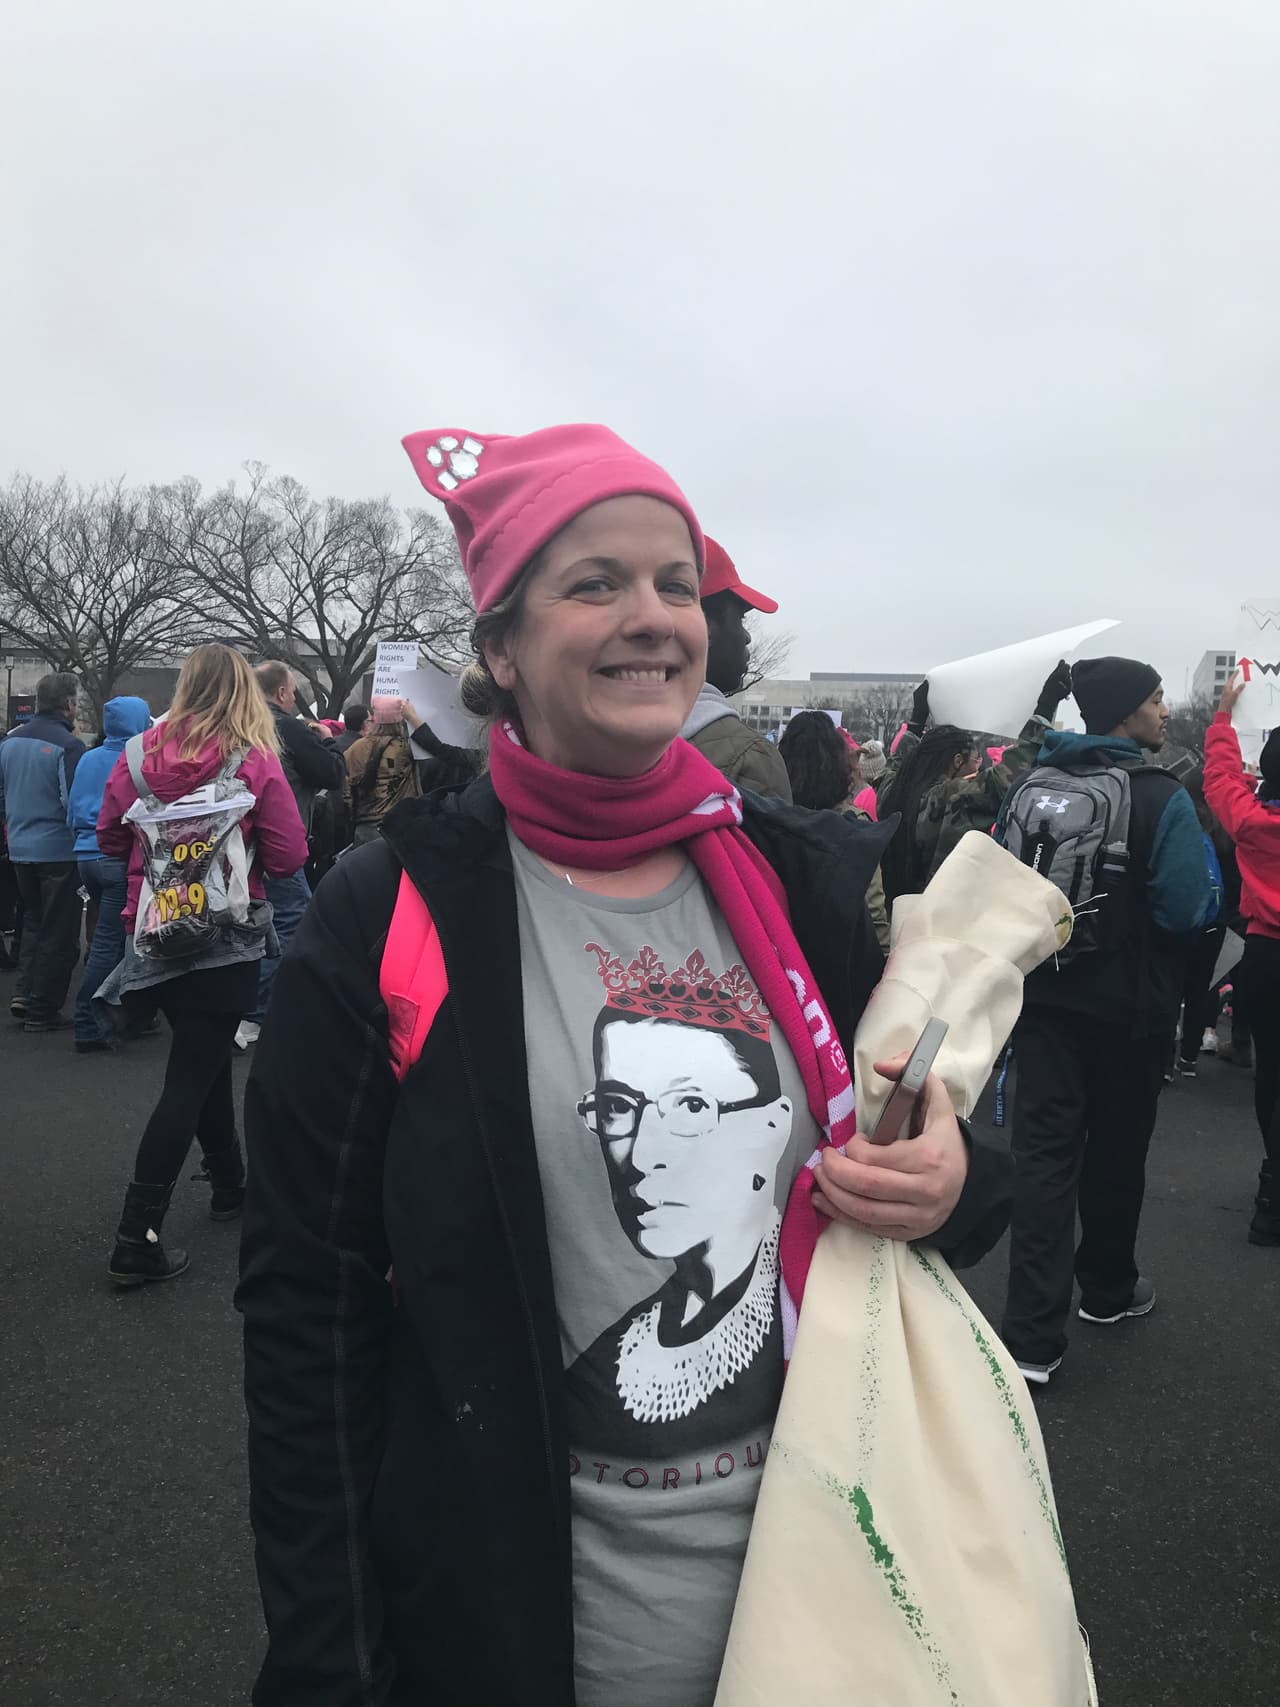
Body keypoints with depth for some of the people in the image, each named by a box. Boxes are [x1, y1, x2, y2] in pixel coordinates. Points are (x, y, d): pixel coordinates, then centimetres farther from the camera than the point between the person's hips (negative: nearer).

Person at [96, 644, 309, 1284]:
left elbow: (110, 838, 9)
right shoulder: (256, 762, -13)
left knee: (205, 1056, 22)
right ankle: (137, 1237, -1)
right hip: (226, 938, -5)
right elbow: (289, 857, -11)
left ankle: (229, 1184, 39)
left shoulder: (141, 754, -3)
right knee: (191, 1078, 1)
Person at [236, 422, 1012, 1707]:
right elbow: (306, 1310, -10)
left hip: (809, 1561, 4)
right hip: (513, 1602, -3)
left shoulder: (813, 879, -4)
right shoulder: (390, 920, -14)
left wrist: (956, 1186, -14)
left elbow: (942, 1144, 8)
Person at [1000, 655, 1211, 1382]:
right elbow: (1188, 911, -19)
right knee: (1116, 1151, 16)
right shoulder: (1162, 797, -15)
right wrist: (1207, 873, 1)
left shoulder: (1033, 785, 2)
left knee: (1044, 1152, 1)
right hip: (1128, 1005, -3)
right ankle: (1108, 1288, 36)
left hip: (1044, 996, 4)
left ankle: (1034, 1335, -3)